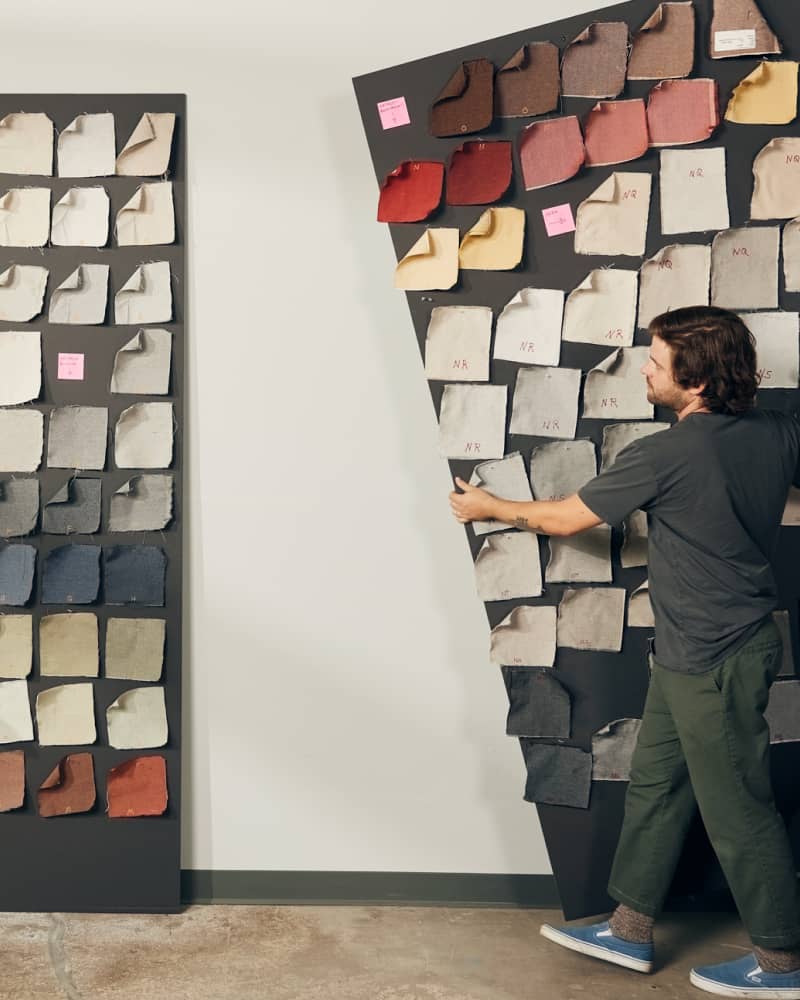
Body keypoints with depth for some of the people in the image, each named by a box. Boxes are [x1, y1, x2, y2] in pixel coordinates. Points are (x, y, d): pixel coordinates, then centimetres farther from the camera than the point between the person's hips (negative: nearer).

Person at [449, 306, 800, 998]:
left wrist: (491, 507, 8)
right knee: (655, 786, 16)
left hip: (710, 661, -8)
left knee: (737, 808, 5)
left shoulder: (663, 456, -21)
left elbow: (566, 518, -7)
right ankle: (630, 931, 28)